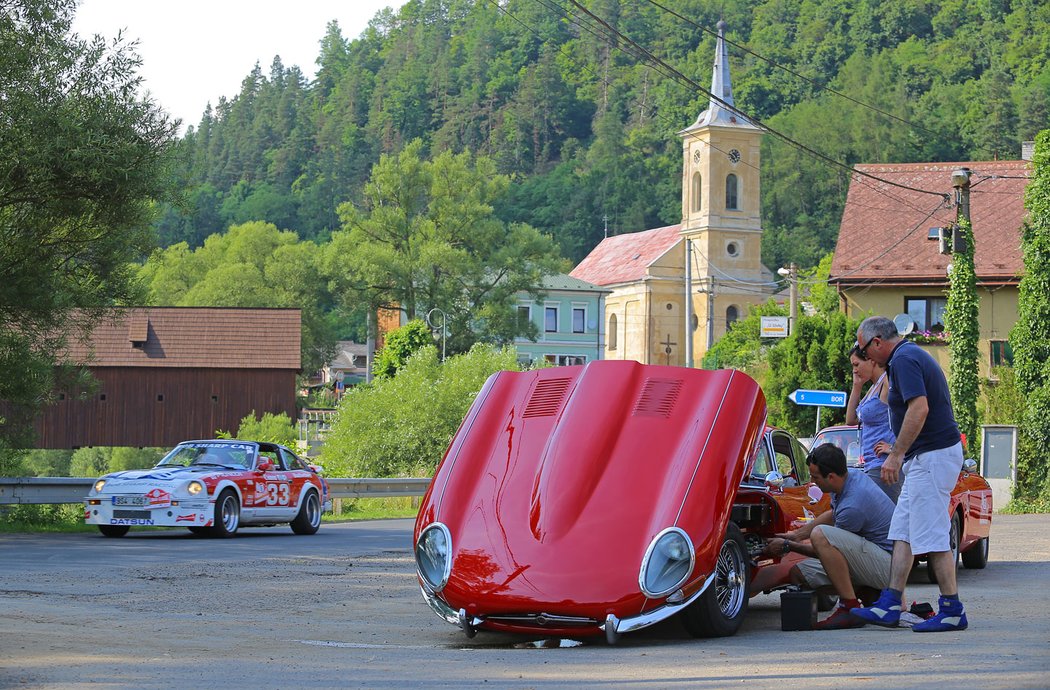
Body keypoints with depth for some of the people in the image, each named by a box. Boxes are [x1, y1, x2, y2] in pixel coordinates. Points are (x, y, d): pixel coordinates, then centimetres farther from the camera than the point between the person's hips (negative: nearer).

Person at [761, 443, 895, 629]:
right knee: (799, 573, 5)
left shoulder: (852, 506, -26)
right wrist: (796, 535, 16)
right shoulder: (852, 475, 2)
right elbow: (833, 515, 22)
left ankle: (850, 609, -23)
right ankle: (872, 596, 6)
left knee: (820, 534, -29)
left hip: (887, 564, -10)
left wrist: (787, 546, 0)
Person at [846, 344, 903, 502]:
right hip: (872, 466, 10)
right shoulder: (874, 387, 19)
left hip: (884, 465, -10)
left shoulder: (888, 383, -11)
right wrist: (856, 387, 15)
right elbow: (851, 420, 23)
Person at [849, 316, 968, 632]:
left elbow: (920, 408, -25)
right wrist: (899, 449, 24)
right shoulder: (915, 354, 18)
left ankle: (952, 610, -2)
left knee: (932, 536, -7)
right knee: (902, 533, 9)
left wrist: (896, 454, -22)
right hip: (925, 456, 11)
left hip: (931, 456, -11)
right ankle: (890, 606, 9)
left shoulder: (904, 360, -15)